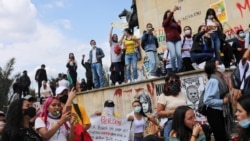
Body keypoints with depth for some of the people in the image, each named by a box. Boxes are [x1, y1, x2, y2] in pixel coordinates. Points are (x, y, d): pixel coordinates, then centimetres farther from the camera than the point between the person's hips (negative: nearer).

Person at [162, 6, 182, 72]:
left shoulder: (175, 22, 20)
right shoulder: (165, 23, 9)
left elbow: (179, 32, 20)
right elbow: (168, 19, -14)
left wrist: (179, 25, 4)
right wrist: (172, 11, -20)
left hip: (177, 40, 4)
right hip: (170, 40, -3)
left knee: (179, 54, -13)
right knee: (173, 55, -16)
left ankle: (180, 69, -4)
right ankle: (174, 69, -3)